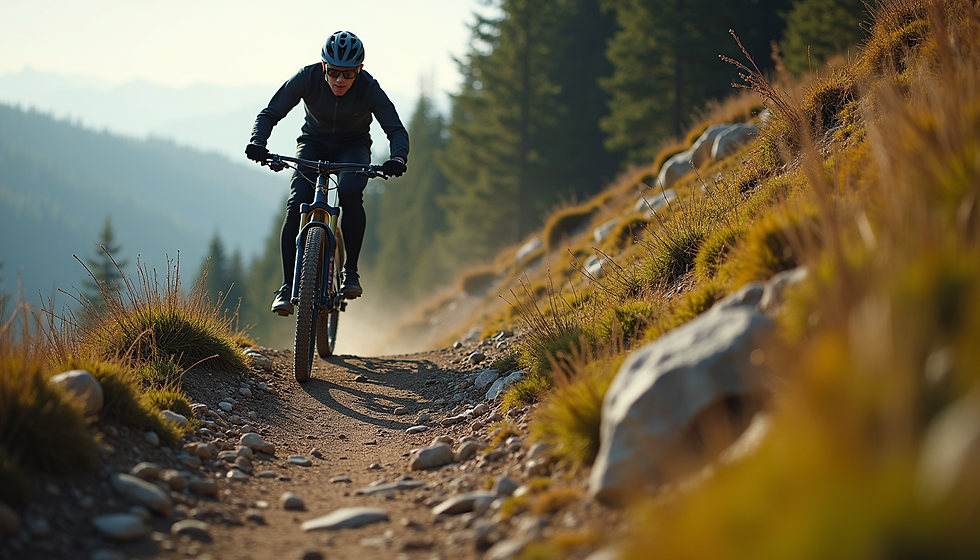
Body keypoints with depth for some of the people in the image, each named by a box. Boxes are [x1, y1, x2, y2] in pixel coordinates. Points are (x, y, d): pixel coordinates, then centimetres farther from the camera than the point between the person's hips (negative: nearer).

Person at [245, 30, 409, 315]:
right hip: (314, 142, 1)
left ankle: (351, 272, -16)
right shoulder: (307, 78, -24)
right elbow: (270, 113, -19)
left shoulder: (369, 88, -26)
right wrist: (258, 142, -39)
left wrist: (398, 158, -47)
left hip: (353, 146, -1)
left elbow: (397, 130, -25)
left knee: (350, 193, -32)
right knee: (297, 203, -22)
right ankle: (288, 287, -16)